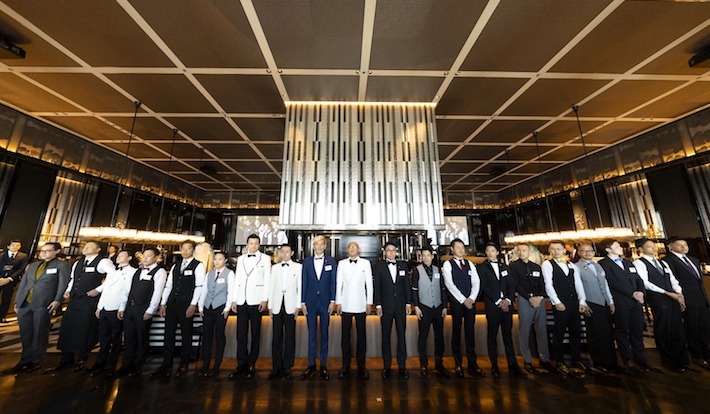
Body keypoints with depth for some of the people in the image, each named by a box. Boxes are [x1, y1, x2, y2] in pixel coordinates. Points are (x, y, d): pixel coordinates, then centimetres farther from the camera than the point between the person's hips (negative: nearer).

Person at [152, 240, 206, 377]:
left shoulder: (198, 266, -4)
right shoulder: (175, 266, 15)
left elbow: (199, 286, -10)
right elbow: (168, 285, 15)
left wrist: (193, 305, -15)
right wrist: (163, 303, 8)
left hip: (187, 305, -5)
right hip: (172, 303, 5)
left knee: (186, 335, 5)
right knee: (168, 334, 8)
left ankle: (183, 365, 19)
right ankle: (166, 365, 20)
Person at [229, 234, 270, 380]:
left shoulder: (265, 258, 1)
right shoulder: (241, 259, 13)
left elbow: (267, 280, -3)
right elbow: (237, 279, 12)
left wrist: (265, 300, -8)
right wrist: (233, 299, 7)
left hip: (256, 301, -3)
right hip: (241, 301, 3)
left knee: (255, 334, 6)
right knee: (241, 334, 7)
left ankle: (251, 365, 18)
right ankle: (241, 364, 20)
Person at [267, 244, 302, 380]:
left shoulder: (298, 267, 2)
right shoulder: (275, 267, 11)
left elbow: (300, 287, 0)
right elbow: (272, 287, 10)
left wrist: (298, 306, -5)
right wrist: (270, 306, 7)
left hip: (290, 306, -2)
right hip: (277, 306, 2)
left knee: (290, 337, 4)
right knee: (276, 337, 6)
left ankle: (287, 367, 18)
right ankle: (276, 367, 19)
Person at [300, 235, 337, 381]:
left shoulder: (331, 261, 1)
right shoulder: (307, 262, 4)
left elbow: (333, 282, 0)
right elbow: (304, 282, 4)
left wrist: (332, 301, -5)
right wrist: (303, 302, 0)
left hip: (325, 302, -1)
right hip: (311, 302, 1)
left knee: (324, 333, 9)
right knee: (311, 334, 9)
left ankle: (323, 365, 22)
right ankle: (311, 365, 23)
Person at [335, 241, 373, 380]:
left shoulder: (365, 263, 3)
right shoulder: (342, 263, 5)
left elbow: (369, 283, 3)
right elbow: (339, 283, 5)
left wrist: (369, 302, 1)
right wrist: (338, 302, 3)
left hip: (360, 304, 0)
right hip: (346, 304, 1)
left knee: (361, 335, 6)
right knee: (345, 335, 7)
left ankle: (361, 365, 20)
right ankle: (346, 365, 21)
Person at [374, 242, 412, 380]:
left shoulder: (403, 265, 5)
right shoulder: (379, 266, -2)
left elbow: (407, 285, 6)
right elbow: (376, 287, -3)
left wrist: (408, 303, 2)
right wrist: (378, 305, -7)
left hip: (401, 306, 2)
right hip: (386, 306, -2)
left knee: (401, 335, 9)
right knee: (386, 336, 10)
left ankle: (402, 365, 24)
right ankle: (387, 366, 24)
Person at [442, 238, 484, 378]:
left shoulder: (470, 264, 11)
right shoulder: (448, 264, -4)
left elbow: (476, 282, 5)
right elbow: (449, 284, -11)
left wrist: (471, 298, -8)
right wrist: (463, 300, -12)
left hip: (470, 302, 4)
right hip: (456, 302, -4)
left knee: (470, 332, 9)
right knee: (457, 332, 6)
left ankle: (472, 364, 19)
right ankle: (458, 364, 17)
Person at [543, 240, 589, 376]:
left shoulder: (571, 265, 13)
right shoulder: (547, 264, -4)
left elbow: (578, 284, 9)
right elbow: (548, 284, -9)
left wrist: (582, 301, 0)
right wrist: (557, 302, -13)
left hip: (574, 303, 5)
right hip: (560, 304, -5)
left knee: (576, 332, 13)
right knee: (559, 334, 2)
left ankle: (577, 358, 31)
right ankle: (560, 363, 13)